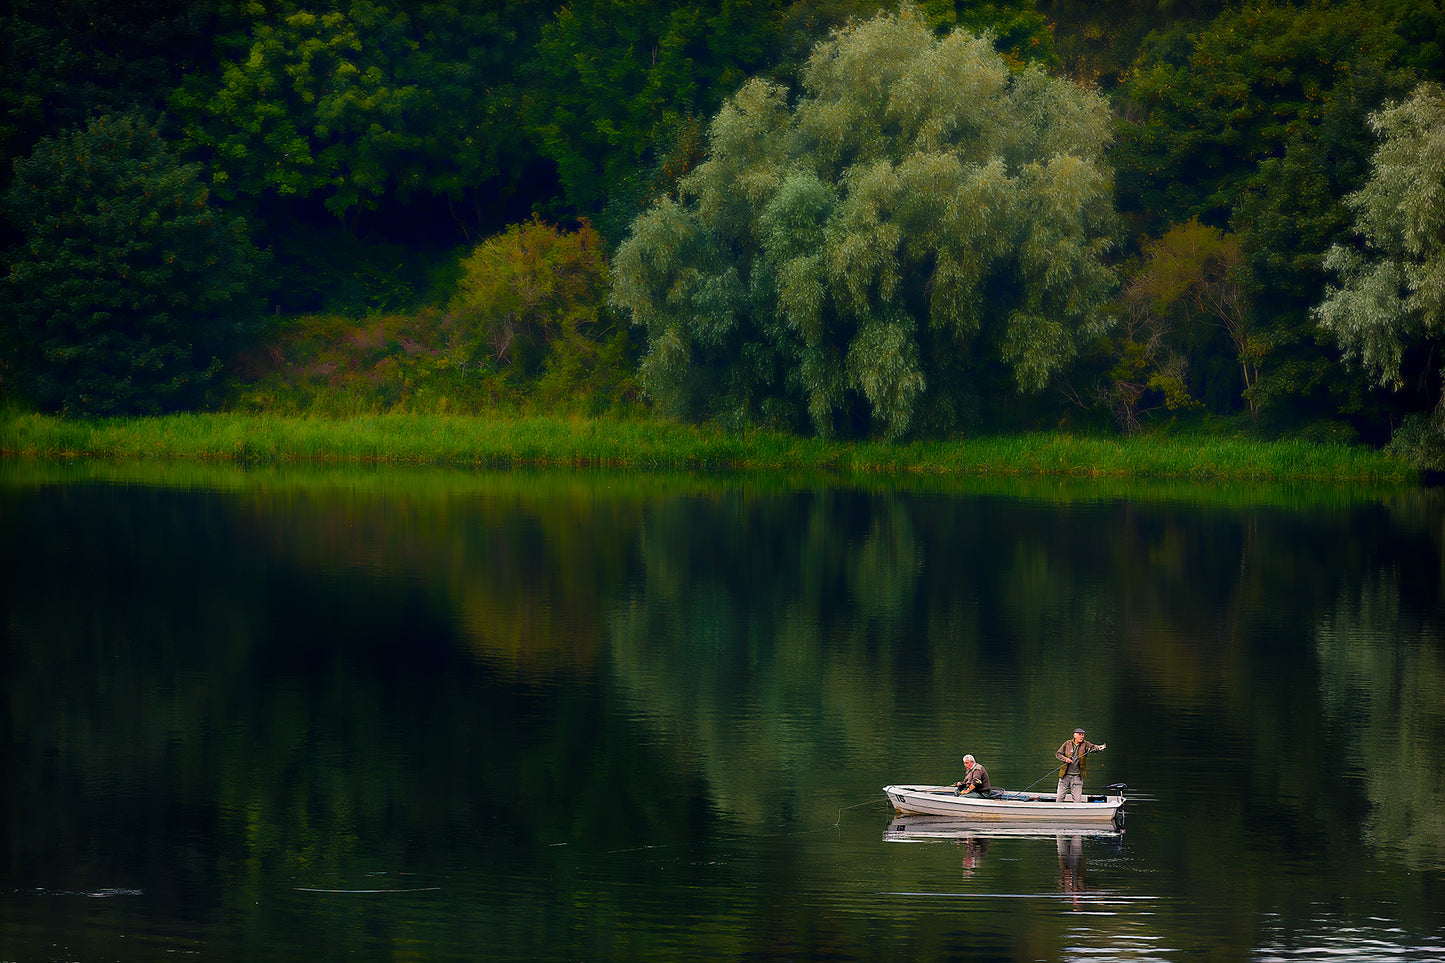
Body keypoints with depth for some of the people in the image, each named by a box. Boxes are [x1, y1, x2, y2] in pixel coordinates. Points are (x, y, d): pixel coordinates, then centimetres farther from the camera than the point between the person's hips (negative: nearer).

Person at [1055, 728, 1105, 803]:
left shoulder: (1085, 744, 1)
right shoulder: (1067, 744, 3)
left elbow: (1093, 747, -19)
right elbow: (1057, 754, 6)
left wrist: (1098, 747, -41)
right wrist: (1065, 759, -13)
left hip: (1077, 777, -1)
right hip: (1065, 776, 1)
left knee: (1078, 800, -5)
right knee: (1060, 798, 4)